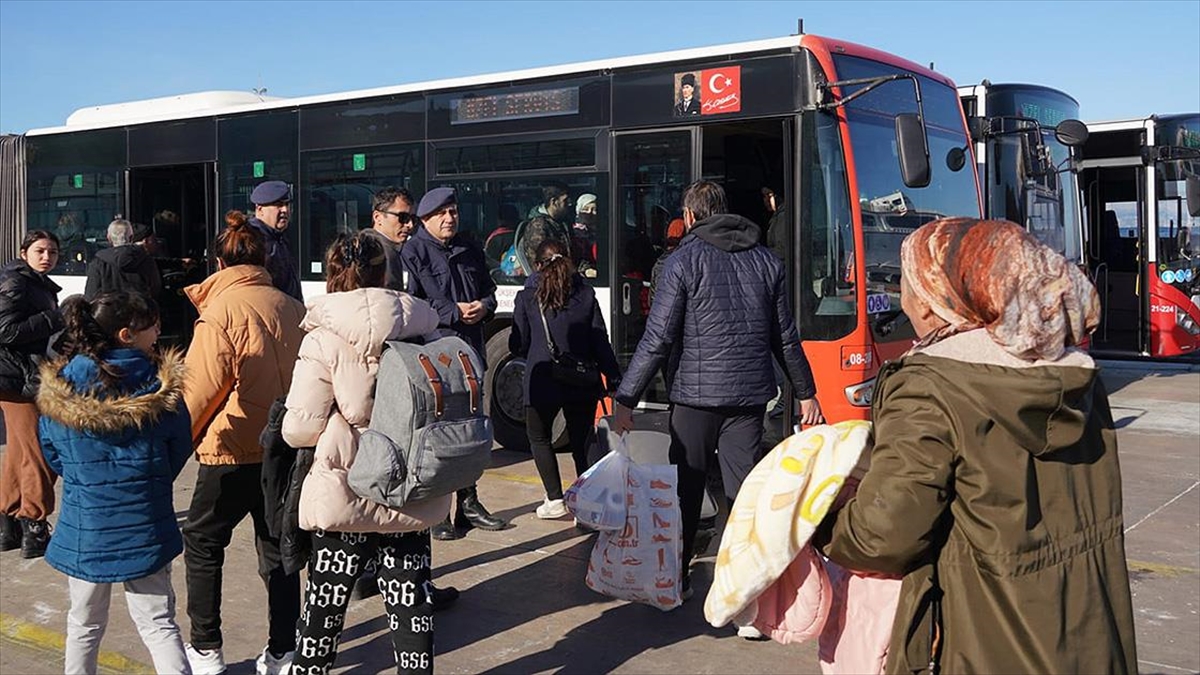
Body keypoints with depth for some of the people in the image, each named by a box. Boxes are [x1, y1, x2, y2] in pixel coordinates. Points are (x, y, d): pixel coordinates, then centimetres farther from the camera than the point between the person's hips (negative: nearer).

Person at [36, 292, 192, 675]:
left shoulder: (58, 390, -8)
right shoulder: (162, 387, -12)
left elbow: (52, 455, 5)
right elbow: (180, 449, 0)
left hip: (84, 528, 1)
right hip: (146, 526, -1)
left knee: (84, 625, 21)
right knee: (158, 624, 10)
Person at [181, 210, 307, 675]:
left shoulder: (221, 311, -12)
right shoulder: (292, 308, 3)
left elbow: (202, 388, -14)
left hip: (233, 453, -5)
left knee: (202, 544, 15)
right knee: (278, 549, 15)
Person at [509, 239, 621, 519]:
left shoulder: (527, 297, -1)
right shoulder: (586, 294, 4)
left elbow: (519, 345, 3)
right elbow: (600, 341, 2)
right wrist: (614, 379, 5)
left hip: (542, 383, -2)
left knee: (539, 438, 18)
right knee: (580, 443, 13)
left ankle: (555, 500, 10)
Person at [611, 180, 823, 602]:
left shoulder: (685, 260, -5)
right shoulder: (766, 261, 10)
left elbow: (658, 339, -10)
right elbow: (785, 338, 15)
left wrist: (625, 401, -7)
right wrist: (806, 393, 25)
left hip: (696, 394, -3)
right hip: (750, 394, 4)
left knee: (686, 490, 9)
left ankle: (676, 578, 22)